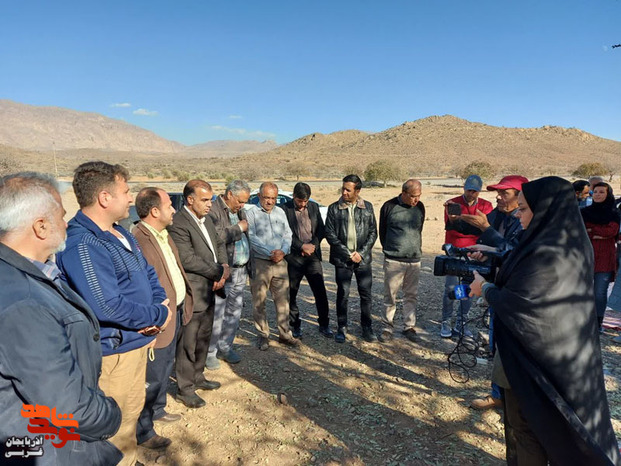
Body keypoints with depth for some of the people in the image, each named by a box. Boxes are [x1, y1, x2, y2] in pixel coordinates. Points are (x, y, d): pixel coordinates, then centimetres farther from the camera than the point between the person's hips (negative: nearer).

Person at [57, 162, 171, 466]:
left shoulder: (121, 234, 7)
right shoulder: (81, 245, -25)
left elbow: (147, 273, 14)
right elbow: (108, 307, -29)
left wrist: (161, 303, -5)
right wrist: (159, 316, -17)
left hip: (137, 341, 9)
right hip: (113, 352, -9)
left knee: (133, 410, 25)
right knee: (117, 424, 9)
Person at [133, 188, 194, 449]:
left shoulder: (163, 234, 5)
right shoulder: (138, 241, -26)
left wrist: (182, 305, 15)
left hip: (176, 311, 9)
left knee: (165, 368, 26)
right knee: (152, 377, 9)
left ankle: (158, 410, 49)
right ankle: (143, 434, 30)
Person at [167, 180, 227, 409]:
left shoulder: (206, 219, 10)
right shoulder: (178, 223, -19)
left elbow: (218, 244, 16)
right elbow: (188, 259, -24)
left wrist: (224, 267, -3)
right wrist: (219, 272, -15)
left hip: (209, 291, 9)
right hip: (192, 294, -9)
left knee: (203, 338, 20)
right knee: (188, 342, 5)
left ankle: (197, 377, 37)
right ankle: (185, 389, 20)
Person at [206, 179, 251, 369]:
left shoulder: (239, 211, 15)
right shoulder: (214, 211, -12)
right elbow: (217, 236, -28)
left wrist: (249, 265, 14)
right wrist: (239, 228, -14)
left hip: (240, 271, 8)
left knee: (234, 312, 15)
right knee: (217, 314, 0)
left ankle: (225, 347, 29)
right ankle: (210, 352, 15)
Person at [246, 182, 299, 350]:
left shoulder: (280, 212, 12)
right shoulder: (252, 213, -3)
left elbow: (288, 234, 9)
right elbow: (252, 238, -12)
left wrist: (283, 251, -10)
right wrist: (270, 253, -17)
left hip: (280, 262, 4)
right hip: (260, 263, -4)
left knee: (283, 300, 8)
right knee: (259, 302, 4)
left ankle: (285, 334, 20)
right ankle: (263, 335, 17)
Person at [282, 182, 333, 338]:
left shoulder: (314, 207, 9)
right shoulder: (285, 209, -4)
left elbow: (321, 229, 8)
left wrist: (312, 245, -8)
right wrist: (302, 246, -15)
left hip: (313, 255, 3)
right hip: (293, 257, -2)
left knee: (320, 292, 2)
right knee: (291, 293, 7)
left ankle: (324, 325, 16)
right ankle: (295, 325, 23)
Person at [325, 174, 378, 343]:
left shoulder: (367, 207, 4)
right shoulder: (334, 208, -1)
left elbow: (373, 232, 4)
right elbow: (330, 234, -4)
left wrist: (361, 253, -8)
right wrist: (348, 254, -11)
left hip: (363, 258, 1)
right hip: (342, 259, -1)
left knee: (366, 294, 7)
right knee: (342, 295, 5)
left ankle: (367, 328, 23)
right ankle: (342, 328, 20)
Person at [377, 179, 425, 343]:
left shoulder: (420, 207, 7)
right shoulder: (389, 206, -5)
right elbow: (382, 231, 6)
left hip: (414, 260, 4)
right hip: (393, 260, -3)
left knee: (411, 296, 9)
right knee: (390, 296, 2)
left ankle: (409, 327, 21)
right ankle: (387, 327, 14)